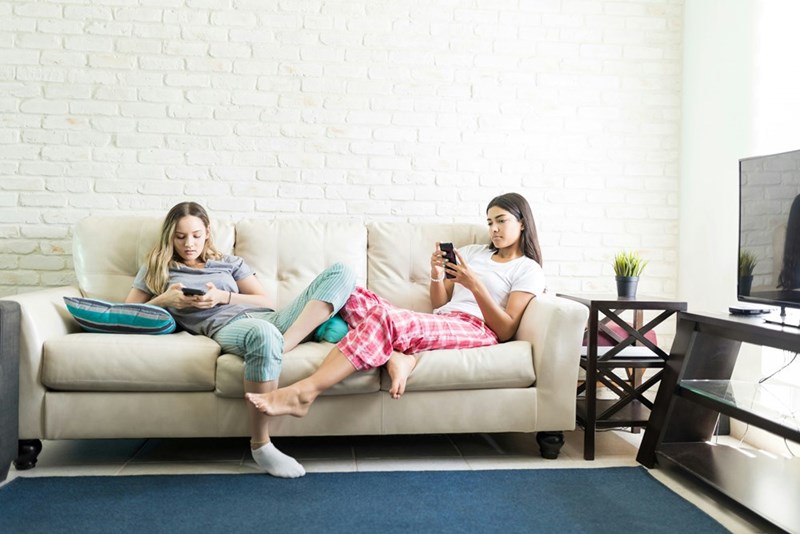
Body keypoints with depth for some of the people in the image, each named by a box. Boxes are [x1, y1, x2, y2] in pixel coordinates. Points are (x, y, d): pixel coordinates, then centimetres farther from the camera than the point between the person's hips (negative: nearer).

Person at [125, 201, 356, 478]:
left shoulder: (230, 263, 29)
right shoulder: (156, 269, 26)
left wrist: (224, 296, 3)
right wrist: (163, 301, 1)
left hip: (267, 319, 5)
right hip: (226, 326, -4)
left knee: (340, 271, -15)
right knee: (263, 334, -46)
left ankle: (282, 346, -36)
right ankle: (260, 445, -32)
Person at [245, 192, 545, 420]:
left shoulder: (529, 269, 11)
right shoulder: (472, 252, 29)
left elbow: (506, 329, -1)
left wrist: (475, 285, -10)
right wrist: (436, 274, 4)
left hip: (477, 330, -6)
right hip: (439, 323, 7)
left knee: (386, 318, -35)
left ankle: (303, 393, -41)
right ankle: (395, 356, -38)